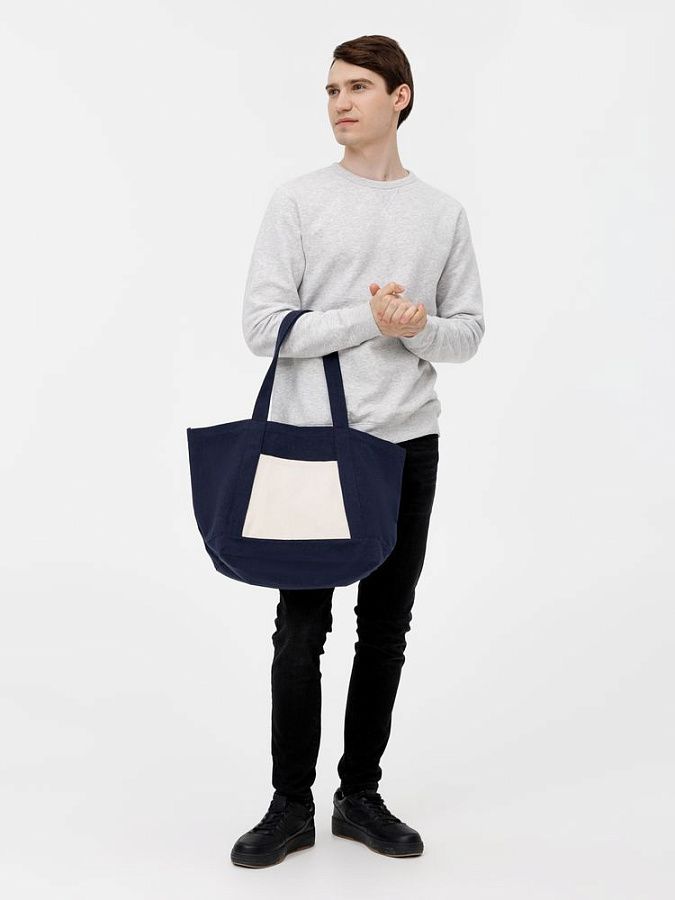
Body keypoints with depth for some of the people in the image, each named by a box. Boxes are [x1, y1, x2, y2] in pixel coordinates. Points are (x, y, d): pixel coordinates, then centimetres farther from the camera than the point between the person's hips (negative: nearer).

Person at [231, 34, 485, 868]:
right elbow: (263, 325, -8)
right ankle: (291, 805, 15)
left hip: (407, 446, 3)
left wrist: (418, 329, -12)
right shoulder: (298, 202, 0)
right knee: (300, 631, 2)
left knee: (386, 629, 10)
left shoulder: (444, 214, 9)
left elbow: (468, 330, 10)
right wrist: (368, 318, -15)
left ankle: (360, 795, 24)